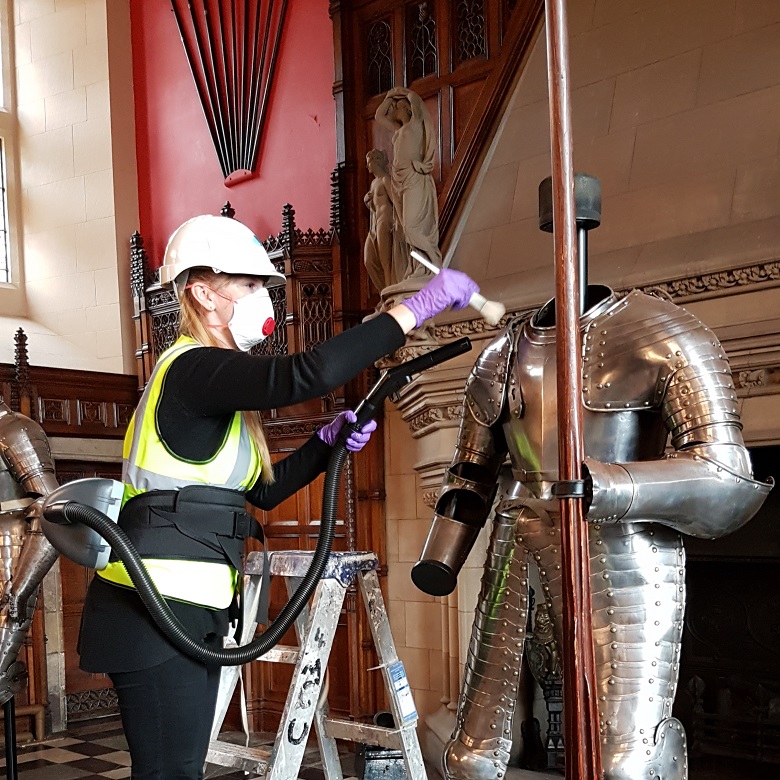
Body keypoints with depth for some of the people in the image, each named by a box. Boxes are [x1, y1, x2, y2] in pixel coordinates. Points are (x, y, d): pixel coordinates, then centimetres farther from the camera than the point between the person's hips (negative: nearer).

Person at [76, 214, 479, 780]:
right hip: (154, 608, -10)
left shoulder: (207, 378, 18)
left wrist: (329, 443, 6)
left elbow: (263, 489, 21)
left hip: (189, 609, 10)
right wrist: (418, 306, -24)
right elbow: (309, 374, -30)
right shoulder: (192, 368, -13)